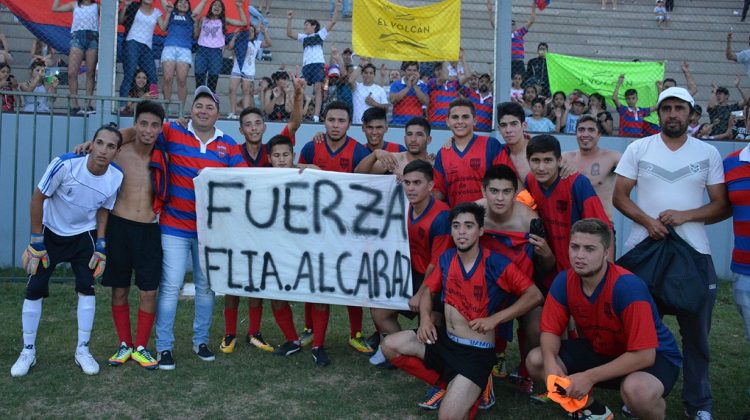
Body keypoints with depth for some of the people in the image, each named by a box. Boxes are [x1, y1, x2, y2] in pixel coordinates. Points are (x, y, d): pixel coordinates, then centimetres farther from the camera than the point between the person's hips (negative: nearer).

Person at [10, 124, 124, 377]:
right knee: (34, 289, -1)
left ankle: (82, 350, 9)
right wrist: (36, 243, -13)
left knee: (87, 287, -5)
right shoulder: (65, 165, -29)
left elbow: (103, 210, -1)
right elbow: (38, 199, -17)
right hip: (50, 233, -2)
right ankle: (28, 352, 16)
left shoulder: (116, 178, -18)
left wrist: (100, 247, -5)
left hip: (84, 235, 2)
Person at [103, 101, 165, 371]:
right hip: (119, 226, -1)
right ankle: (124, 345, 25)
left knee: (149, 292, 2)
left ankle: (141, 347, 19)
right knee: (119, 290, 9)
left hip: (150, 229, 1)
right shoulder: (119, 153, -4)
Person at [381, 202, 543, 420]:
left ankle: (470, 390, 13)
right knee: (390, 346, -1)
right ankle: (447, 383, 7)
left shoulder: (496, 264, -15)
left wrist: (495, 319, -18)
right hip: (444, 341, 7)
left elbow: (534, 295, -15)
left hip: (476, 352, -7)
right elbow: (429, 290, 15)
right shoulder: (446, 258, 1)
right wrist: (425, 318, -4)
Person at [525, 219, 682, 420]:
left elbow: (644, 355, -32)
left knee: (636, 390, -40)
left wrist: (589, 377, -34)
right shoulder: (563, 281, -14)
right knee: (535, 361, -10)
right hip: (599, 349, 6)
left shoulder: (628, 287, -31)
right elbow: (551, 330, -6)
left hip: (654, 356, -5)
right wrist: (550, 362, -29)